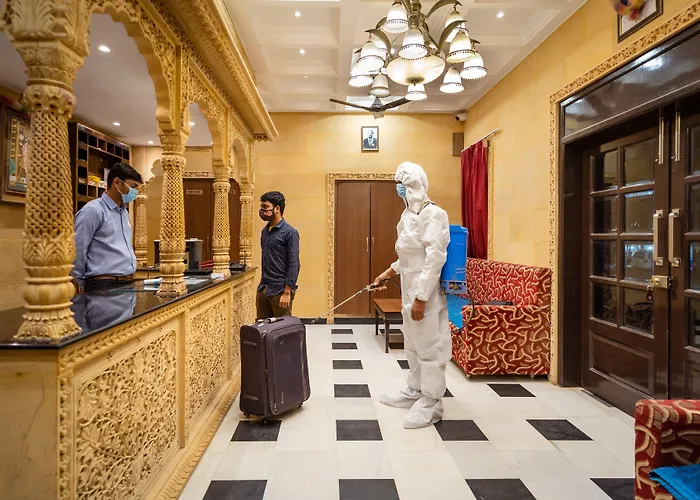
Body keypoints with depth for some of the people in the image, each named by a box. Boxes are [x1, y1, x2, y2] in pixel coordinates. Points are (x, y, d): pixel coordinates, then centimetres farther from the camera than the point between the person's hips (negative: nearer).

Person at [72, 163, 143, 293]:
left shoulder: (124, 212, 15)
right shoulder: (93, 211, -11)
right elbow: (77, 251, -12)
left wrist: (129, 276, 18)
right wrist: (81, 283, -3)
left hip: (127, 284, 8)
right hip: (104, 286, -8)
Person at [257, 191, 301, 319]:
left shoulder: (289, 232, -11)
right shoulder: (265, 231, 13)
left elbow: (294, 265, -15)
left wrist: (287, 293, -18)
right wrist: (261, 288, 17)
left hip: (280, 290, -7)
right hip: (263, 289, 7)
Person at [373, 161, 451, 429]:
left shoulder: (432, 214, -17)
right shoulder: (409, 214, 12)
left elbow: (435, 258, -23)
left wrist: (421, 297, -24)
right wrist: (391, 270, 22)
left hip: (426, 291, -10)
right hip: (410, 289, 10)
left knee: (430, 347, 2)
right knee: (413, 345, 19)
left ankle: (431, 403, 14)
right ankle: (415, 392, 34)